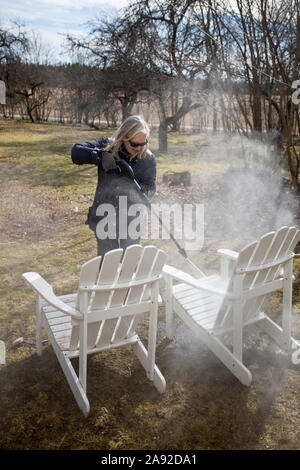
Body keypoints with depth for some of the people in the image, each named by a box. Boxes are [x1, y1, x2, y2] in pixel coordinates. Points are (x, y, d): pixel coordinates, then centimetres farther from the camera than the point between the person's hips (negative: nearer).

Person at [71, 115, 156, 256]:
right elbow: (76, 152, -10)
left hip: (131, 223, 0)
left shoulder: (148, 159, -1)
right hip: (104, 219, 0)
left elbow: (150, 189, -3)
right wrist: (101, 156, -26)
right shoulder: (106, 146, -2)